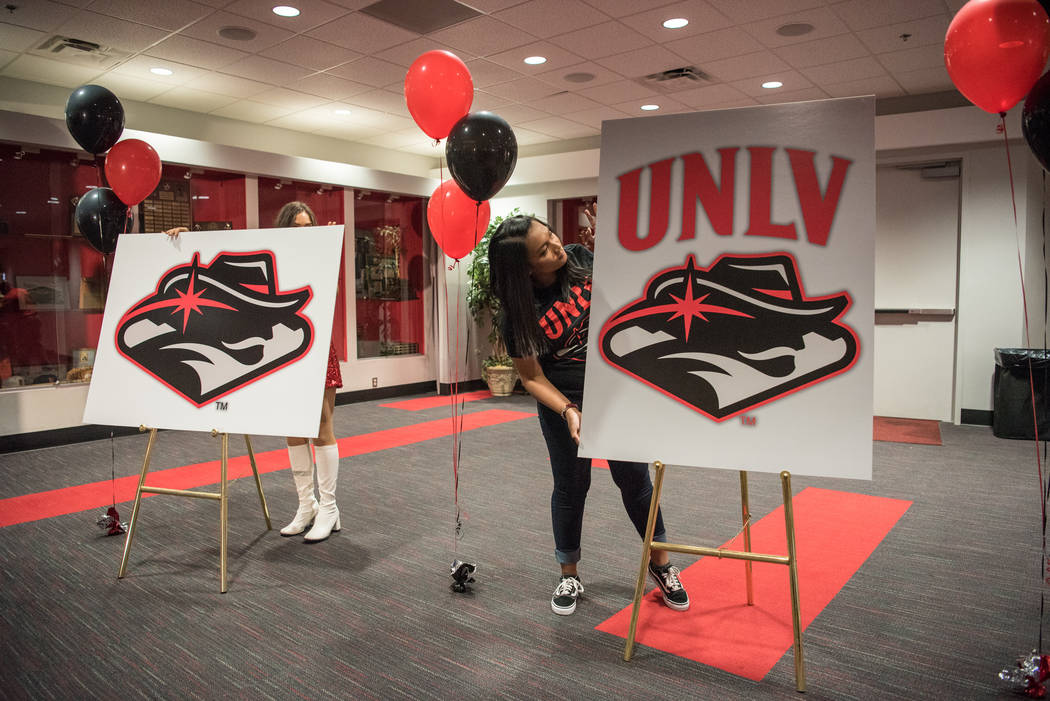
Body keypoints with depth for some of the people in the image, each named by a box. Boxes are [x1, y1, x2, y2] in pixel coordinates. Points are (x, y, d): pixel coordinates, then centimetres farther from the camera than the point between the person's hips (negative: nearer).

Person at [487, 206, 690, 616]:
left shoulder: (582, 258, -13)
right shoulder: (518, 314, -19)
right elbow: (533, 378, -10)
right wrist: (568, 412, -25)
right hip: (564, 403, -2)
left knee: (635, 478, 10)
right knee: (571, 486, 9)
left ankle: (660, 564, 30)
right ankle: (569, 576, 30)